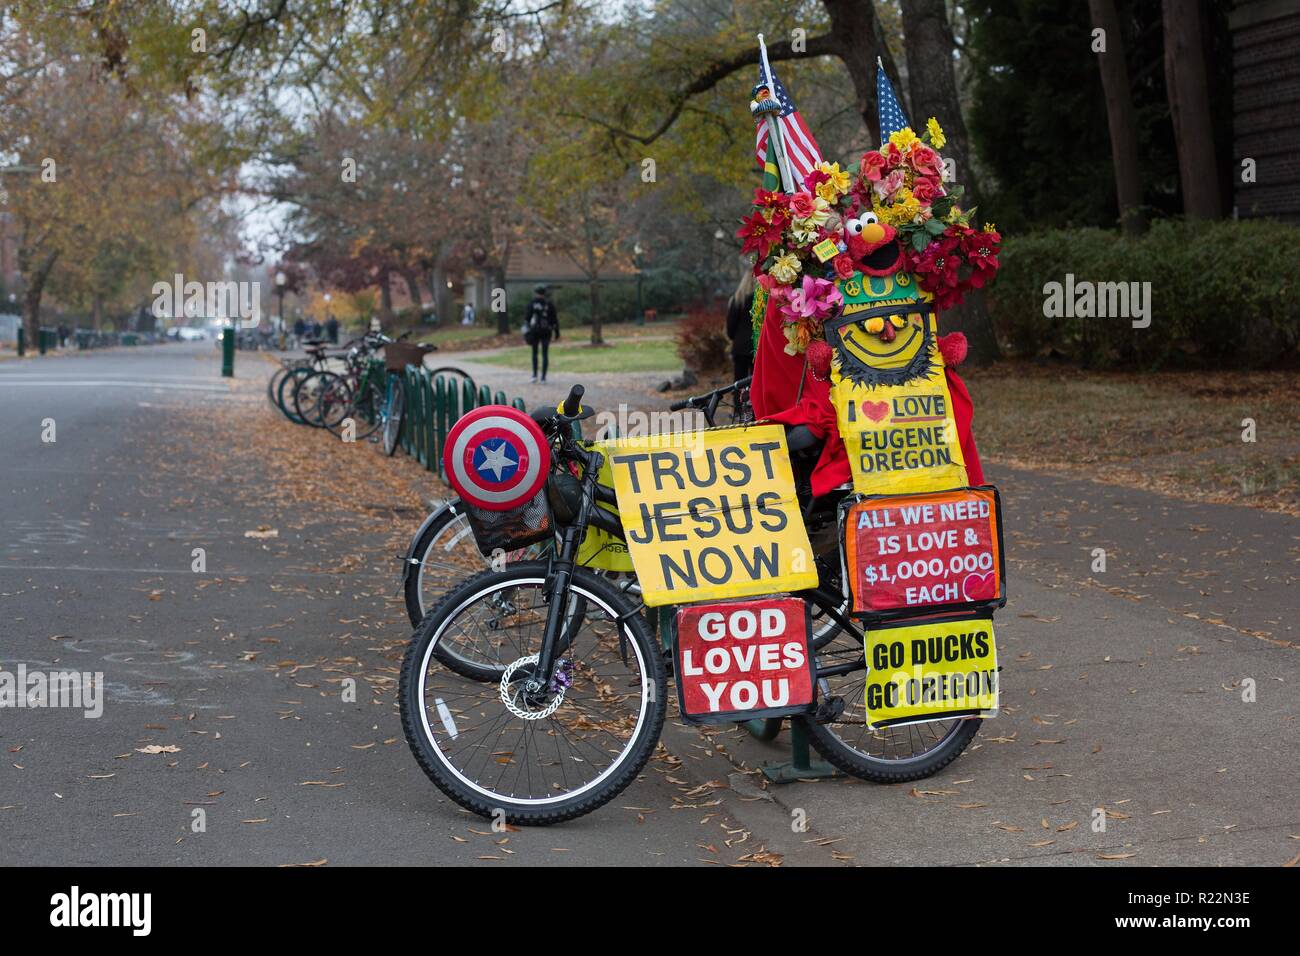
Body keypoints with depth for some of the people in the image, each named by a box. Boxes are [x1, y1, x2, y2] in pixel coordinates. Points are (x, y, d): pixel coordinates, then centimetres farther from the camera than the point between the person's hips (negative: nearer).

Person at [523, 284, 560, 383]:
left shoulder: (532, 304, -1)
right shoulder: (550, 304, 2)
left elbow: (527, 318, -5)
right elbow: (555, 319, 1)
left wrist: (526, 332, -3)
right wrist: (557, 333, 6)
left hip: (535, 331, 0)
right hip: (546, 332, 0)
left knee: (534, 353, 14)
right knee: (545, 354, 5)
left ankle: (534, 375, 5)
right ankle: (543, 377, 0)